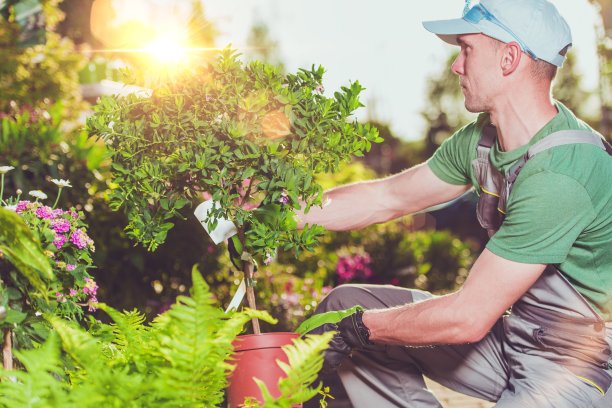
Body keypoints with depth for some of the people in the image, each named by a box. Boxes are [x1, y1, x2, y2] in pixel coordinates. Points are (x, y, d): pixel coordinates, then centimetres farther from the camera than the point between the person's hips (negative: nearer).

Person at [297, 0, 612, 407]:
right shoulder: (483, 138, -2)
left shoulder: (559, 175, -29)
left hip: (578, 369, -8)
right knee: (345, 304, 4)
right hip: (511, 333, 8)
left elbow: (468, 318, -28)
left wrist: (361, 327, -16)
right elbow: (386, 197, 9)